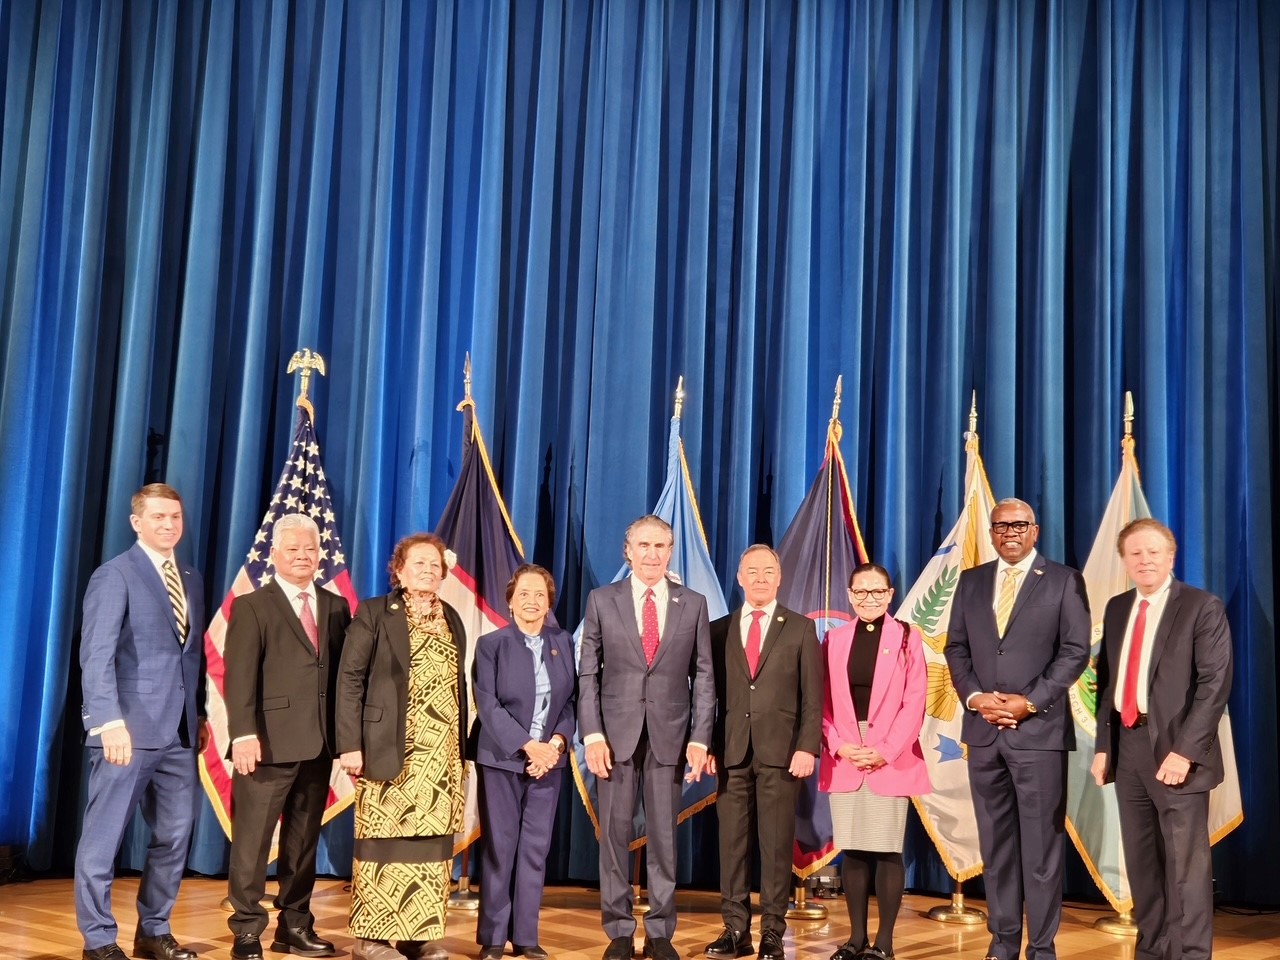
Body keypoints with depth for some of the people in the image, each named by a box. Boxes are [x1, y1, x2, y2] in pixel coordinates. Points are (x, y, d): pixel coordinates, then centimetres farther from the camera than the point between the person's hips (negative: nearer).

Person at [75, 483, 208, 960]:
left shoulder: (192, 579, 16)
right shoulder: (114, 575, -5)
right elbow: (96, 655, -14)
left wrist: (200, 713, 10)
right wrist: (110, 722, -24)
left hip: (180, 731, 7)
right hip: (130, 728, -7)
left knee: (174, 837, 11)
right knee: (103, 837, 2)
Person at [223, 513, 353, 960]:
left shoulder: (336, 607, 14)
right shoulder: (252, 606, 1)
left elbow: (343, 672, 11)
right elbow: (239, 676, -9)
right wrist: (244, 734, -19)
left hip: (319, 744, 5)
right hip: (269, 743, -4)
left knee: (303, 841, 12)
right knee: (252, 842, 0)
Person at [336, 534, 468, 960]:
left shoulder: (451, 619, 16)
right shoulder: (374, 613, 1)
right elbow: (350, 679, -5)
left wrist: (462, 747, 11)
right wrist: (350, 744, -13)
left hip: (442, 753, 5)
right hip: (390, 749, -5)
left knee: (432, 840, 4)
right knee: (385, 838, -3)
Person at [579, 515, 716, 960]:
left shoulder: (694, 604, 5)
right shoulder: (602, 600, 4)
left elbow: (703, 676, 4)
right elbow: (588, 674, 2)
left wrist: (700, 738, -4)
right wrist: (592, 734, -7)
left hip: (670, 734, 0)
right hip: (615, 733, 0)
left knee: (664, 837, 5)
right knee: (614, 835, 4)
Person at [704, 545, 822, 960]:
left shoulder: (800, 629, 7)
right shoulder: (719, 630, 12)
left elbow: (812, 696, 2)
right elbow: (710, 693, 10)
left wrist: (807, 747, -8)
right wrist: (707, 746, 1)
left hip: (781, 751, -2)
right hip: (731, 751, 2)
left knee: (776, 843, 1)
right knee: (732, 841, 3)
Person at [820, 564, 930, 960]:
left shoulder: (906, 637, 2)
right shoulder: (835, 639, 10)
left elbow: (914, 702, -4)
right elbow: (825, 702, 7)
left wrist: (886, 750, -12)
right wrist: (839, 745, -8)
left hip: (890, 760, -3)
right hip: (844, 760, 3)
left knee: (887, 850, -2)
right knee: (852, 850, 6)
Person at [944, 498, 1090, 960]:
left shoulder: (1064, 581, 2)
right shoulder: (971, 581, 13)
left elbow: (1075, 651, -5)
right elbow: (956, 648, 11)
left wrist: (1030, 702, -13)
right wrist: (974, 697, -6)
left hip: (1040, 729, -4)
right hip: (983, 730, 4)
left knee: (1041, 843, -1)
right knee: (996, 842, 9)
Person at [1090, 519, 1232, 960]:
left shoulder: (1202, 607, -5)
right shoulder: (1117, 608, 13)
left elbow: (1215, 684, -11)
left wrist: (1184, 750, -18)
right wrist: (1103, 745, 6)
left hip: (1174, 748, -6)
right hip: (1128, 747, 6)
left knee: (1185, 861, -2)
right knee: (1141, 859, 12)